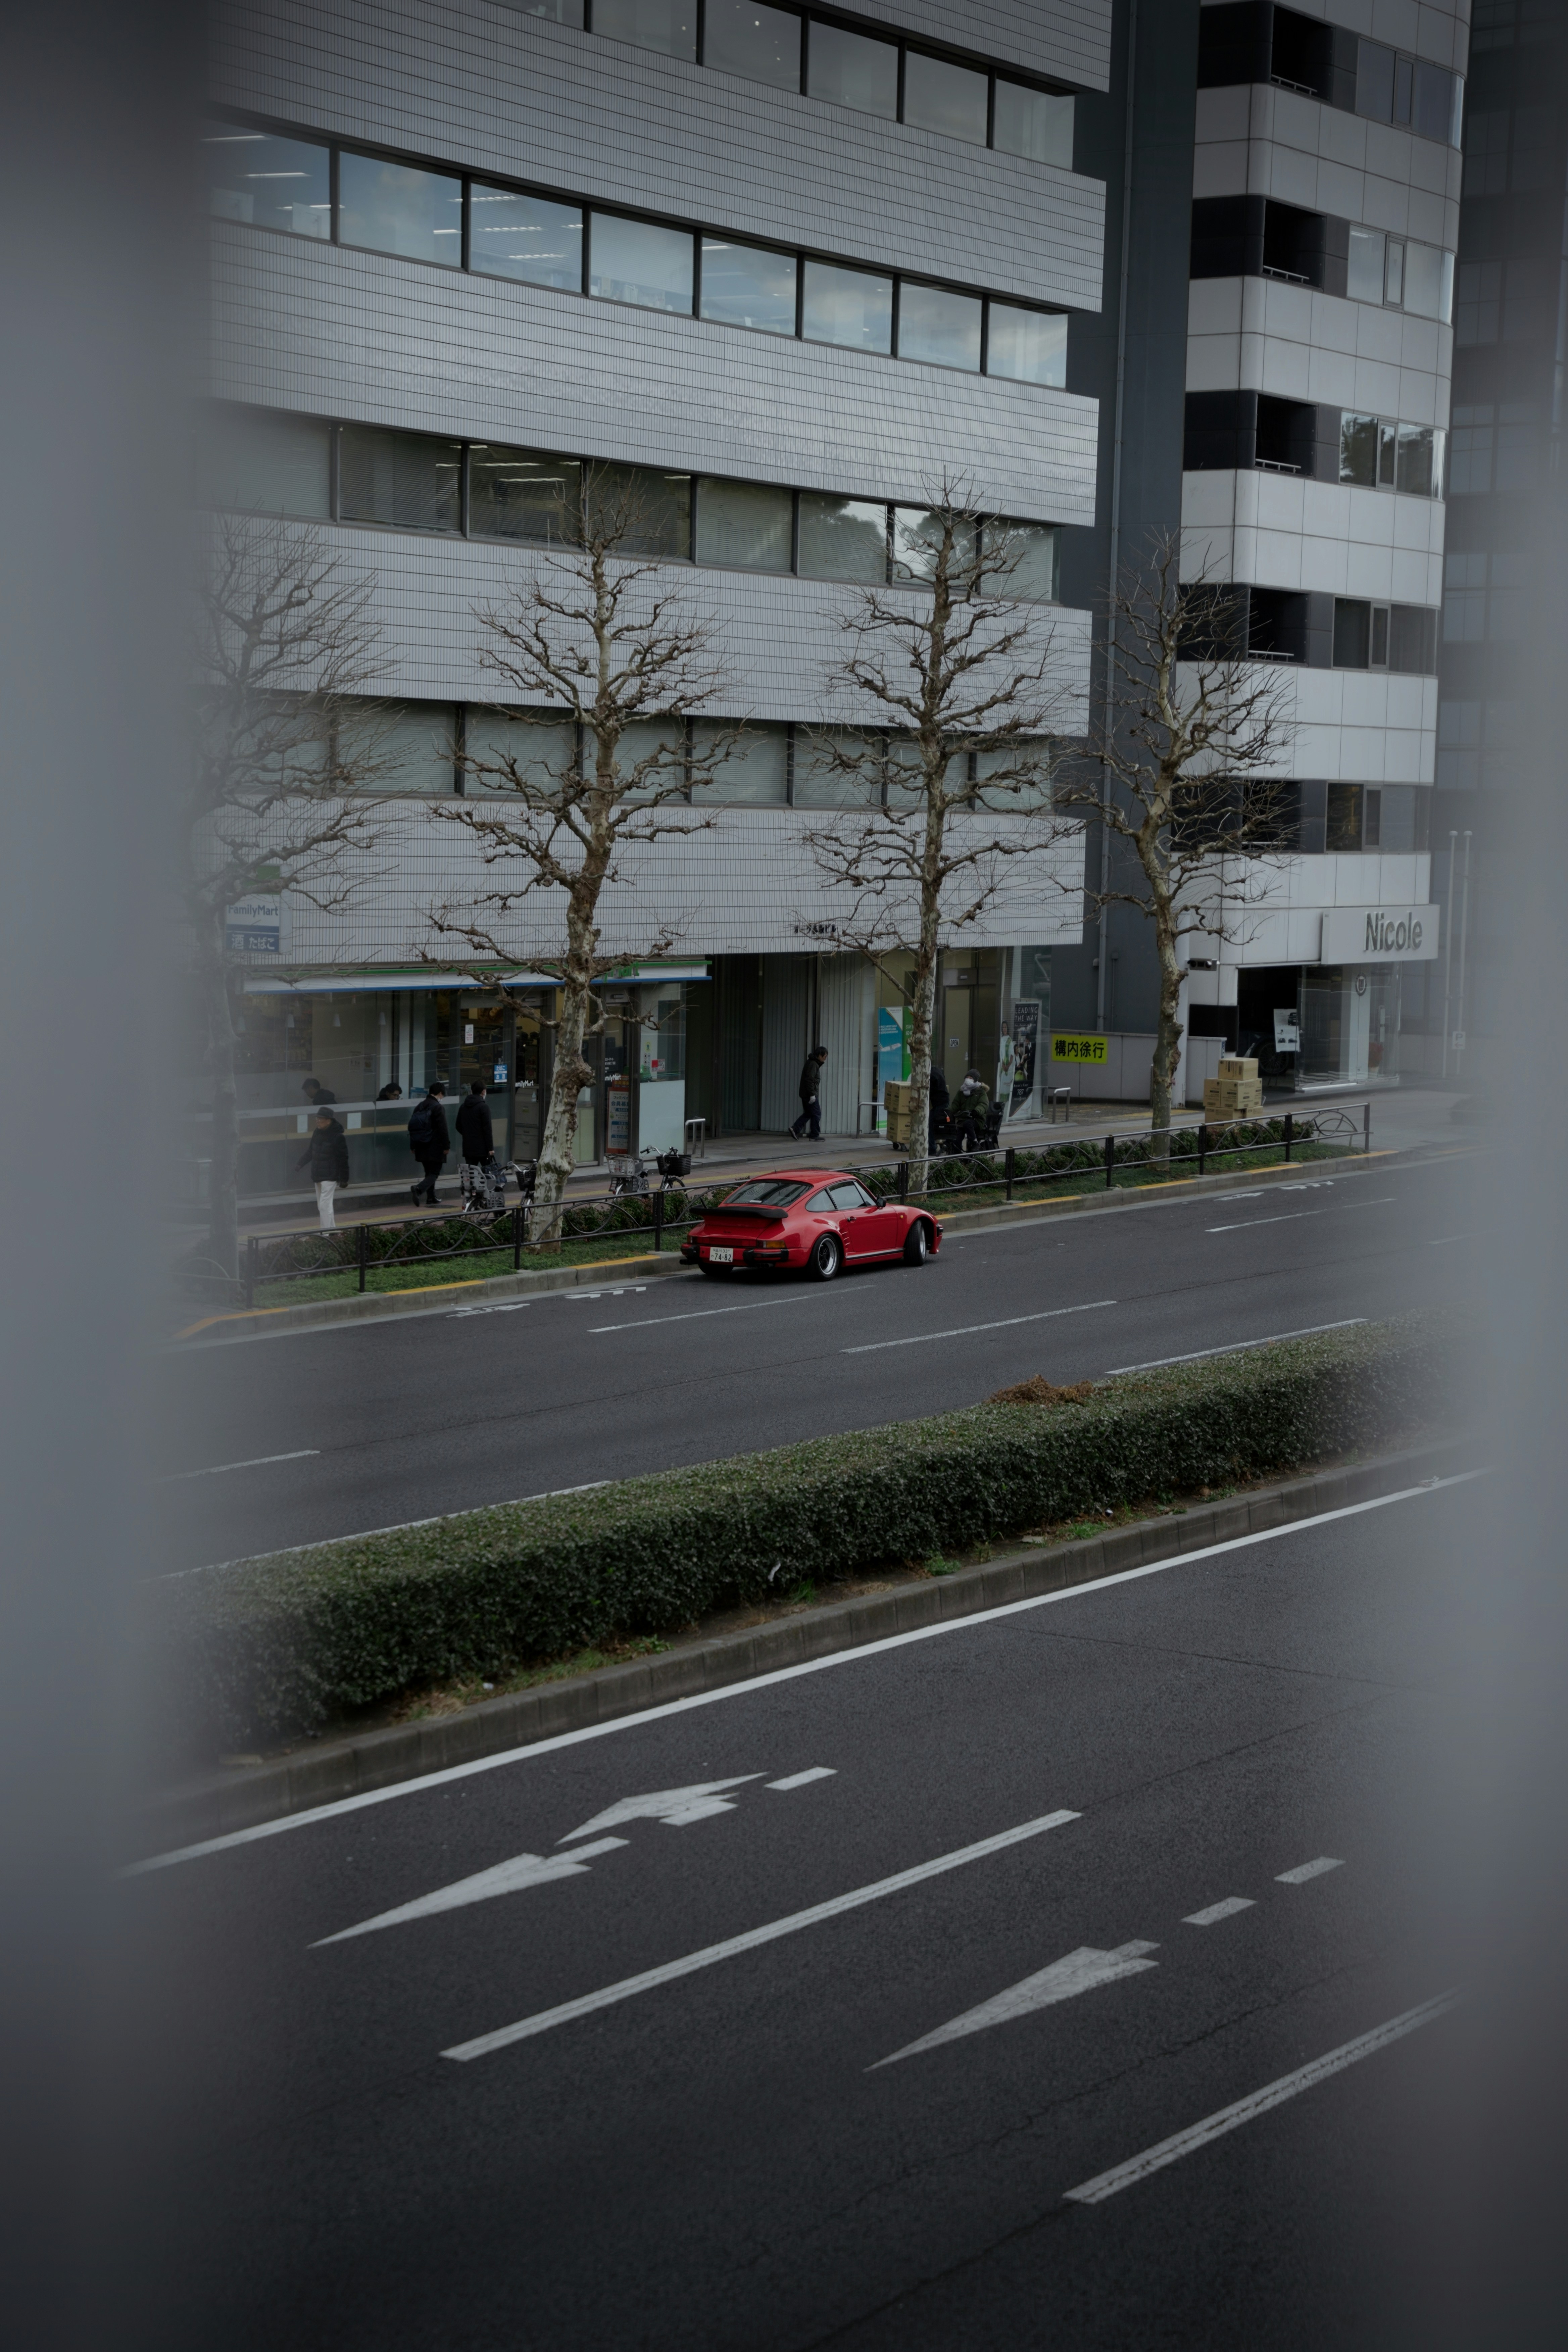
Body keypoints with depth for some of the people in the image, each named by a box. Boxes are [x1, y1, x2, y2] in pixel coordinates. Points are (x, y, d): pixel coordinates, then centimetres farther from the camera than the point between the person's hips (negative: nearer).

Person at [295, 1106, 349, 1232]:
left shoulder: (338, 1137, -15)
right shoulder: (317, 1133, 7)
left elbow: (343, 1159, -12)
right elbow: (310, 1151, 18)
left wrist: (344, 1179, -11)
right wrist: (300, 1163, 7)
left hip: (330, 1176, -8)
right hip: (318, 1175, 8)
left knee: (325, 1204, -12)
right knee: (322, 1206, 13)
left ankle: (326, 1232, -11)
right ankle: (332, 1230, 23)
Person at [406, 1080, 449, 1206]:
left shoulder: (419, 1107, 10)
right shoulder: (437, 1108, -13)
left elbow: (412, 1126, 15)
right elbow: (443, 1129, -15)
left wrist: (413, 1146, 20)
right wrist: (447, 1146, -9)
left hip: (422, 1147, 7)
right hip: (435, 1148, -7)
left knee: (429, 1172, 17)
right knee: (434, 1173, -4)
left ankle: (431, 1198, 20)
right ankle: (418, 1189, -26)